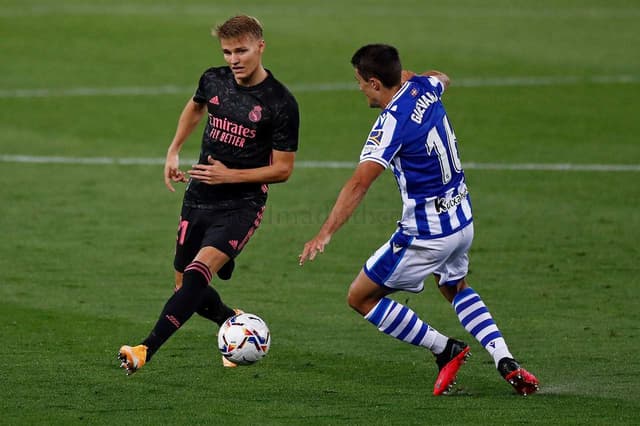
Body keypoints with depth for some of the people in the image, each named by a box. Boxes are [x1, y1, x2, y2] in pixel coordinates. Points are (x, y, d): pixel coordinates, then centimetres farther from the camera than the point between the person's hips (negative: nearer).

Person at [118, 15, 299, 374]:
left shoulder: (281, 103, -14)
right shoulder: (214, 81, 2)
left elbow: (283, 169, -9)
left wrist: (230, 175, -18)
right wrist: (174, 151, 19)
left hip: (242, 205, -6)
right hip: (199, 197, 6)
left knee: (198, 273, -26)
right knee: (186, 286, 10)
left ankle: (147, 350, -33)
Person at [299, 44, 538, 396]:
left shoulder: (391, 123, -23)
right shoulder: (425, 88, -1)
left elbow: (359, 183, -34)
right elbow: (441, 78, 28)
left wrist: (325, 234, -39)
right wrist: (409, 78, 42)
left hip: (426, 233, -9)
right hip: (462, 220, 9)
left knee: (360, 298, 5)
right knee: (456, 288, 34)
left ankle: (445, 350, 6)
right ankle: (506, 363, 15)